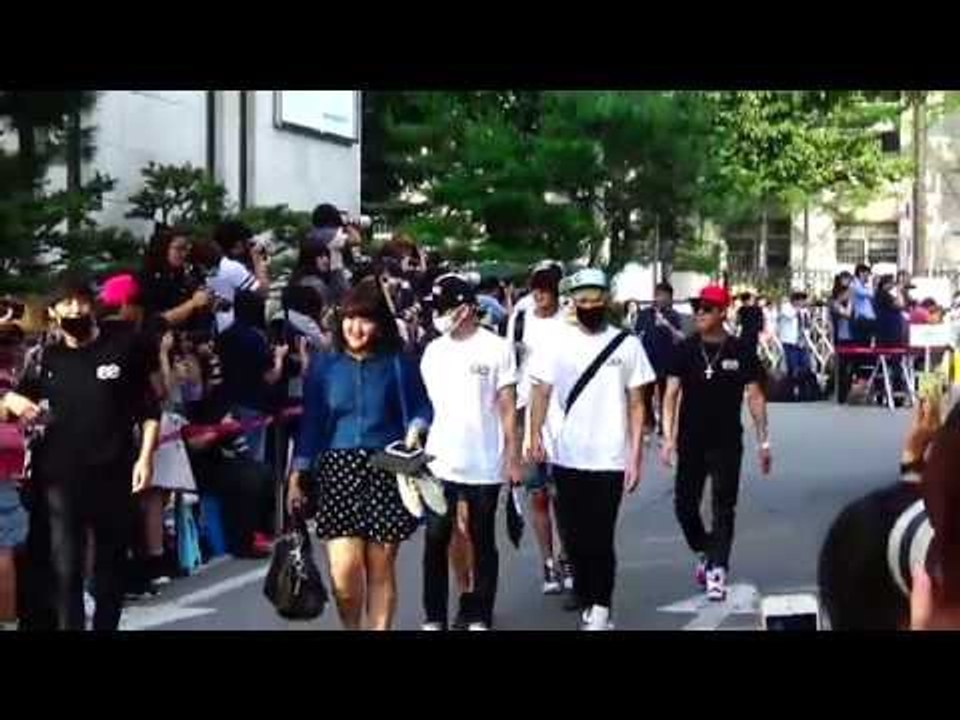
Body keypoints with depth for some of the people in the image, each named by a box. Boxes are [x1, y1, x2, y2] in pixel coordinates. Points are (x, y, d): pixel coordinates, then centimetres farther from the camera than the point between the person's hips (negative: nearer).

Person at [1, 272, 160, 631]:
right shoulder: (46, 359, 8)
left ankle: (106, 626, 23)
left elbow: (149, 409, 4)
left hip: (113, 474, -1)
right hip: (61, 477, 1)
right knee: (65, 565, -5)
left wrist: (145, 456, -7)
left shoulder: (122, 349, 3)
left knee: (111, 561, 10)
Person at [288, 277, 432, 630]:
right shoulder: (324, 366, 7)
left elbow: (421, 408, 12)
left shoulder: (398, 365, 3)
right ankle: (351, 627, 17)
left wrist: (415, 431, -10)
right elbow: (311, 424, 10)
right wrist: (296, 477, 6)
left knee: (381, 569, 2)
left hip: (387, 473, 0)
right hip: (339, 471, 0)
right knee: (345, 570, -10)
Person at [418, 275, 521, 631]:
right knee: (435, 541, 4)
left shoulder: (496, 348, -5)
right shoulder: (433, 351, 7)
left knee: (482, 543, 7)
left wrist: (513, 457, -5)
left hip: (485, 465, -3)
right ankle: (434, 618, 12)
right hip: (439, 463, 3)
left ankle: (479, 617, 16)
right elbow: (423, 402, 12)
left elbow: (507, 407, -3)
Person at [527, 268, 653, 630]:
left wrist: (635, 458, -4)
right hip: (567, 458, 2)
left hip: (609, 459, -2)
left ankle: (600, 612, 0)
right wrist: (535, 433, -17)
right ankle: (585, 599, 23)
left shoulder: (627, 345, 0)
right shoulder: (558, 342, 2)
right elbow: (541, 392, 1)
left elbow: (636, 405, 2)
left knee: (600, 538, -4)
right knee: (575, 536, 10)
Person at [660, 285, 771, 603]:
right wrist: (669, 436, -9)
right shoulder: (685, 350, 1)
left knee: (723, 508, -3)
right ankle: (704, 552, 31)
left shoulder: (740, 352, -3)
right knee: (684, 505, 7)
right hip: (691, 441, 2)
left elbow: (754, 397, 1)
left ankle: (717, 571, 0)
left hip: (727, 442, -2)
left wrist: (763, 441, -2)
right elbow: (671, 394, 0)